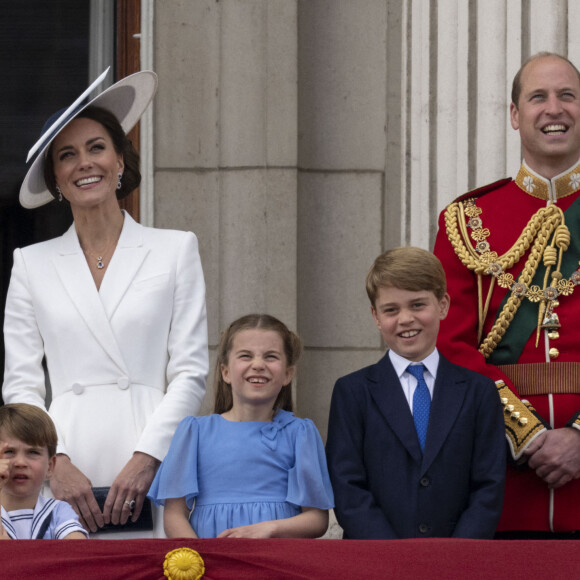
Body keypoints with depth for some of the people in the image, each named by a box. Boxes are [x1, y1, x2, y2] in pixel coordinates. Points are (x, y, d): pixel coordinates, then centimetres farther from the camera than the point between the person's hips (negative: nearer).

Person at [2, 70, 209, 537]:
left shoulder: (176, 249, 10)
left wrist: (144, 459, -9)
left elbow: (191, 373, 4)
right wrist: (56, 462, -8)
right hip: (64, 475, 1)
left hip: (151, 468, -1)